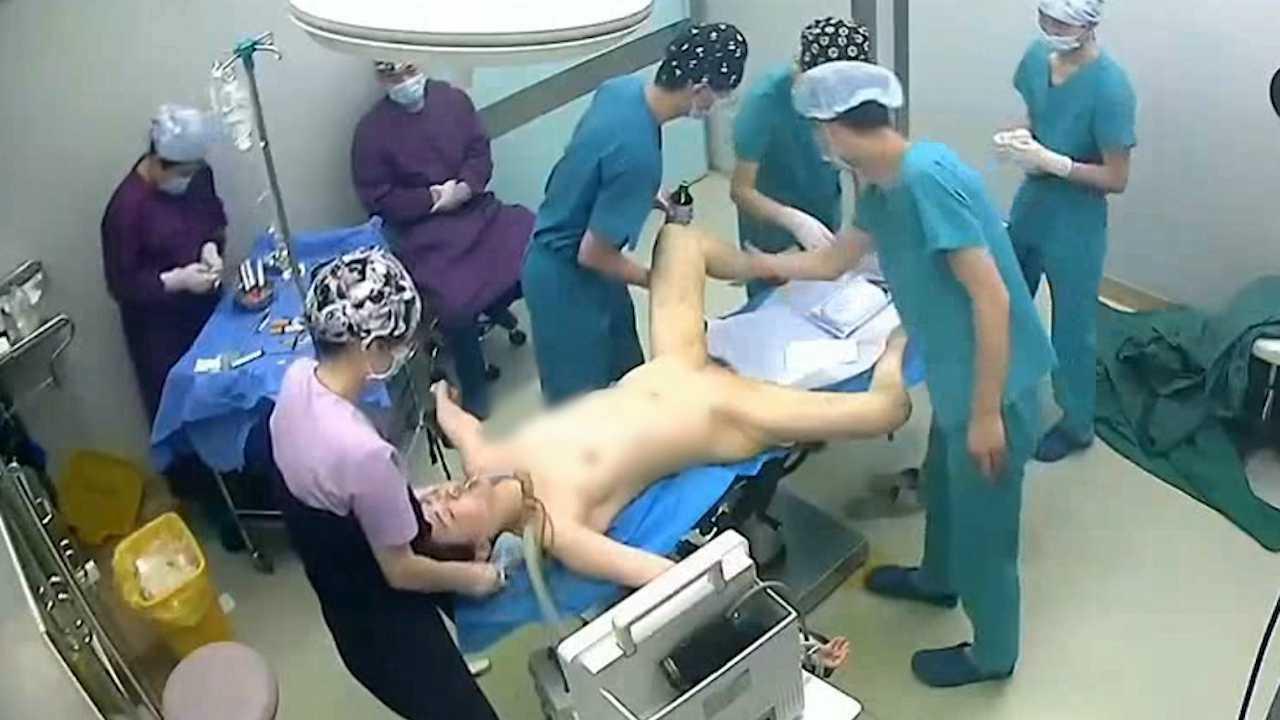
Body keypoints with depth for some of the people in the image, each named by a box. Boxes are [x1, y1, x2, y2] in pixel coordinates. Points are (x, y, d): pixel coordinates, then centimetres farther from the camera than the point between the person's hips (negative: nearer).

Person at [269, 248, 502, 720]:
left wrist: (406, 500, 5)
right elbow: (399, 571, -23)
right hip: (383, 625, -8)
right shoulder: (365, 452, -38)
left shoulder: (297, 379, -14)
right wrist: (468, 577, -6)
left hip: (338, 581, 8)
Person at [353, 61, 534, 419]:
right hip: (424, 226, -4)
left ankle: (494, 302, 13)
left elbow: (481, 153, 5)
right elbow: (377, 200, -6)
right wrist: (433, 199, -15)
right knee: (457, 305, -26)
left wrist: (465, 187, -16)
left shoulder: (453, 99, 3)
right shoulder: (372, 130, -7)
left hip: (476, 207, 4)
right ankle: (474, 386, 1)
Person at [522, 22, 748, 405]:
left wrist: (649, 198, 5)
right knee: (579, 394, 12)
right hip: (565, 276, -9)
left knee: (621, 364, 27)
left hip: (561, 249, 9)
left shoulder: (622, 87, -10)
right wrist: (659, 281, -12)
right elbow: (593, 253, -27)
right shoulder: (638, 154, -36)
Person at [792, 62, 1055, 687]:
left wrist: (987, 413, -23)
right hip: (956, 375, 9)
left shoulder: (928, 177, -28)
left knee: (982, 518, 11)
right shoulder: (882, 184, 1)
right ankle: (938, 579, 57)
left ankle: (992, 652, 33)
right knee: (943, 484, 30)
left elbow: (993, 298, -27)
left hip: (992, 383, -9)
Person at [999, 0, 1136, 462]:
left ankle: (1076, 426, 31)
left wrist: (1053, 163, -27)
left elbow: (1117, 179, -20)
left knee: (1071, 328, 9)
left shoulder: (1110, 87, -25)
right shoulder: (1037, 56, -6)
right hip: (1030, 204, 7)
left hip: (1075, 222, -7)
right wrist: (1022, 141, -10)